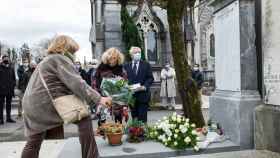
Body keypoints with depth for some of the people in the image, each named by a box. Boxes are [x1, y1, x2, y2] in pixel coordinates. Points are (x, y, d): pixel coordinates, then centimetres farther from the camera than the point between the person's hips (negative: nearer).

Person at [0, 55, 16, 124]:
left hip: (10, 90, 4)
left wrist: (13, 85, 5)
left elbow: (14, 78, 15)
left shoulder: (11, 68, 10)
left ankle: (8, 117, 20)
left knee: (9, 104, 11)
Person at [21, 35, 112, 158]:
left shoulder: (47, 60, 26)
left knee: (33, 143, 18)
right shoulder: (60, 59, -5)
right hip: (48, 103, -10)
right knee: (84, 119, -10)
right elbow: (76, 83, -17)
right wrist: (98, 98, -19)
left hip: (32, 105, 11)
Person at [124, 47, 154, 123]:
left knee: (142, 118, 0)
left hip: (143, 95, -2)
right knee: (134, 117, 10)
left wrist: (145, 86, -15)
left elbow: (150, 78, 0)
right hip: (131, 95, 2)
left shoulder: (146, 65, 5)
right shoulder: (127, 66, 10)